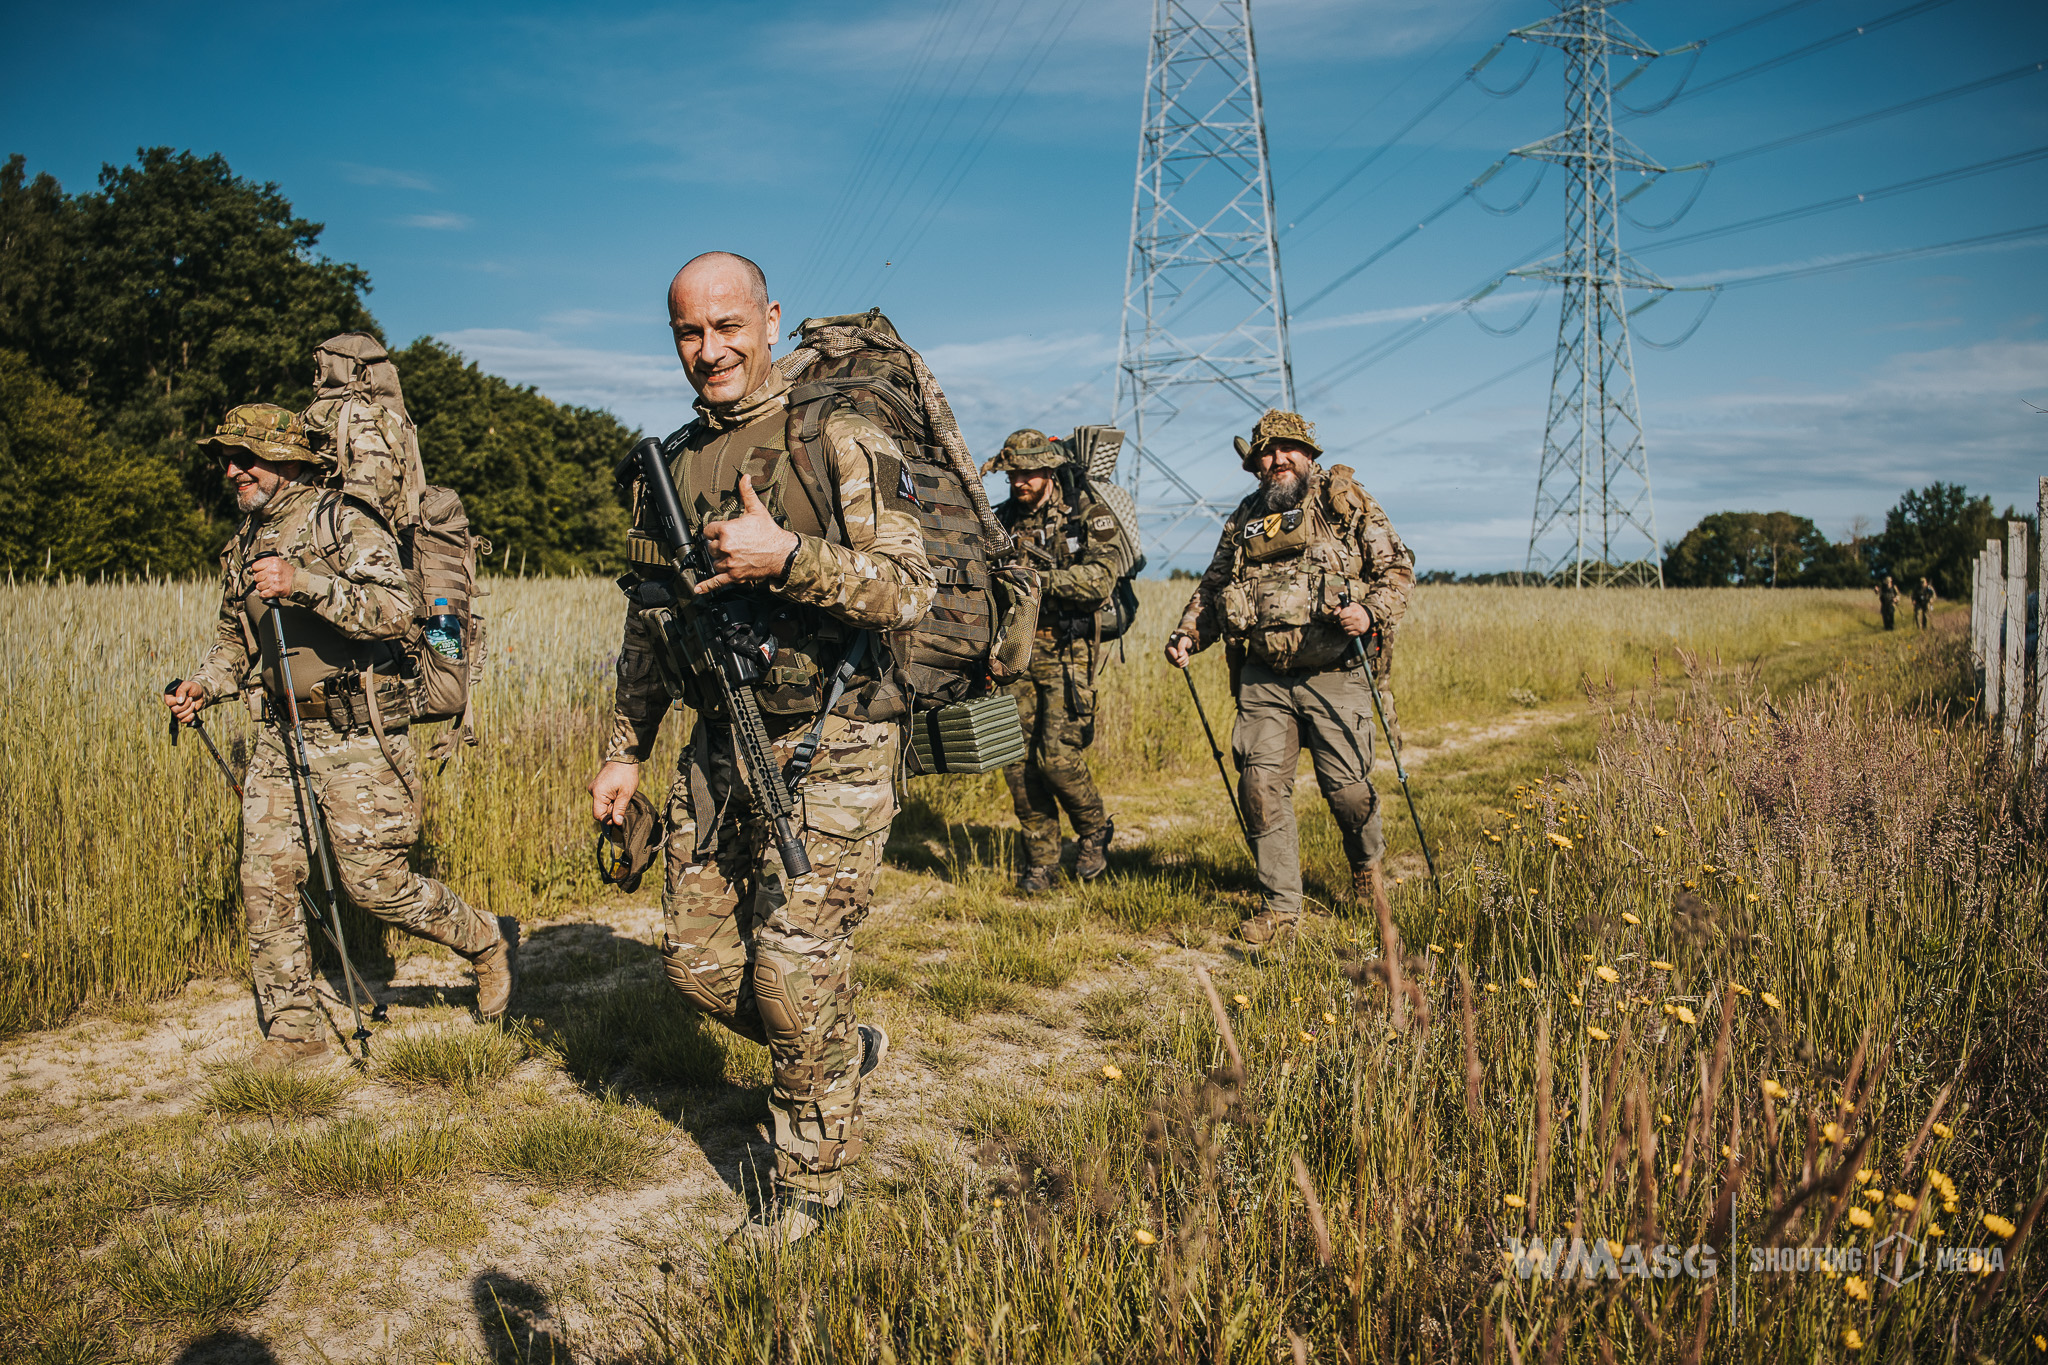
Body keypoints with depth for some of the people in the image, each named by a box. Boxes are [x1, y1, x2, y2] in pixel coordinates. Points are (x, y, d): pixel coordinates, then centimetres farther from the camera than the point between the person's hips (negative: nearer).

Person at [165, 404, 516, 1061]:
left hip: (356, 741, -7)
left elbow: (397, 610, -24)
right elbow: (236, 638, 25)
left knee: (373, 881, -4)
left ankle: (487, 941, 20)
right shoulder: (244, 544, 13)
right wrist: (203, 685, 7)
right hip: (280, 738, 7)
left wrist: (304, 583, -32)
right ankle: (293, 1030, 15)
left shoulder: (345, 524, -10)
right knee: (265, 881, 3)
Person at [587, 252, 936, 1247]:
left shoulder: (838, 439, -7)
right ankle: (845, 1052, 35)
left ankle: (811, 1177, 19)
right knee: (698, 962, 9)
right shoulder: (671, 464, 11)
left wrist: (788, 556, -27)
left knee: (795, 972, -3)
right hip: (718, 749, 7)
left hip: (829, 750, -6)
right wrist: (626, 749, 16)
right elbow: (648, 623, 19)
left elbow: (911, 591, -15)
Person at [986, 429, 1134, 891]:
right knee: (1018, 759, 1)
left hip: (1067, 651, -5)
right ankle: (1041, 859, 15)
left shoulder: (1088, 513, -4)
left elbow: (1101, 579, -18)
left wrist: (1038, 577, -26)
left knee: (1057, 756, -11)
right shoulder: (1004, 518, 10)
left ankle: (1094, 830, 17)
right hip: (1016, 649, 5)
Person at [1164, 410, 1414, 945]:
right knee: (1261, 785, -6)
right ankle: (1282, 905, 6)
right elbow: (1212, 588, 24)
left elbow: (1397, 566, 2)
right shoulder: (1244, 520, 16)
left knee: (1346, 787, -2)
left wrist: (1373, 613, -17)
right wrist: (1187, 635, 8)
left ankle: (1366, 864, 32)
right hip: (1263, 679, 3)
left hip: (1334, 676, -3)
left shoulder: (1346, 502, 5)